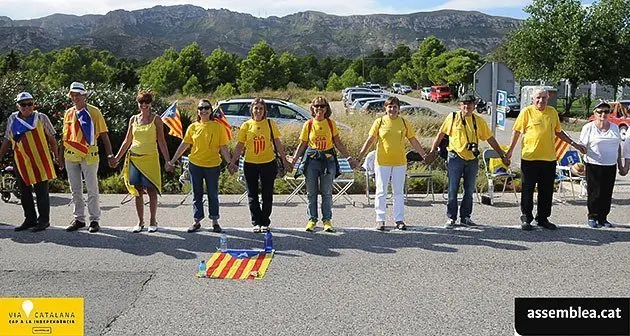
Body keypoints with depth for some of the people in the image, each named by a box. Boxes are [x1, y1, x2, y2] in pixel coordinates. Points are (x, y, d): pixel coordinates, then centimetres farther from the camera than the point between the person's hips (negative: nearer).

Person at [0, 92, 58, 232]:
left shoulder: (41, 118, 0)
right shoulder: (12, 119, 10)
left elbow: (51, 138, 3)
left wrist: (55, 156, 1)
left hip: (39, 161, -4)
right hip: (21, 162, 5)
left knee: (41, 191, -1)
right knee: (24, 192, 11)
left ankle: (43, 220, 9)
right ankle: (30, 219, 23)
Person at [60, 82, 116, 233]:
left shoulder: (94, 112, -3)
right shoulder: (68, 113, 11)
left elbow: (104, 134, -4)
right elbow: (65, 136, 17)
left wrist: (110, 155, -11)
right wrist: (61, 156, 15)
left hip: (89, 156, -5)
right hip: (70, 157, 5)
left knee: (92, 190, 1)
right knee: (75, 190, 11)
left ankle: (94, 220, 10)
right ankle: (79, 219, 22)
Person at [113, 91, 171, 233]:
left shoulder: (156, 119, 1)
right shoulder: (133, 119, 11)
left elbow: (161, 141, 0)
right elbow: (127, 141, 16)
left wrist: (167, 160, -5)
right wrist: (117, 158, 14)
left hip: (150, 158, -3)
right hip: (134, 158, 3)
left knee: (151, 190, -2)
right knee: (137, 191, 5)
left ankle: (153, 221, 8)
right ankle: (140, 222, 15)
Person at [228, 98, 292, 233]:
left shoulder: (270, 124, 2)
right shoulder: (246, 125, 2)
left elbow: (278, 143, 4)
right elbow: (239, 145, 4)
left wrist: (284, 161, 1)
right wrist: (233, 162, 0)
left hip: (268, 163, -1)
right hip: (250, 164, 1)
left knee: (267, 195, 5)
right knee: (252, 195, 6)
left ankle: (265, 222, 17)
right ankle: (256, 222, 18)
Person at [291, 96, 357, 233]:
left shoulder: (331, 123, 3)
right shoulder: (308, 124, 2)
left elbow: (338, 143, 7)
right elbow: (302, 144, 6)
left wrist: (349, 157, 4)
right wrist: (294, 159, -3)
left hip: (328, 160, 0)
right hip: (311, 160, 0)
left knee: (327, 192, 4)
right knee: (311, 192, 5)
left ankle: (327, 220, 14)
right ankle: (312, 219, 17)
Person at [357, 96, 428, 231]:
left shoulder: (404, 123, 4)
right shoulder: (379, 122, -1)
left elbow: (414, 141, 10)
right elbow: (369, 141, 0)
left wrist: (424, 155, 7)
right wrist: (359, 158, -5)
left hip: (400, 162, 2)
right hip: (382, 162, -1)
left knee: (398, 192, 7)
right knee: (381, 192, 4)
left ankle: (399, 220, 15)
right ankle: (380, 220, 12)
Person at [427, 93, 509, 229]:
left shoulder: (479, 120, 6)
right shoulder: (452, 117, 0)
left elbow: (490, 139, 11)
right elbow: (441, 135, 7)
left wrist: (502, 155, 10)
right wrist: (433, 151, 4)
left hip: (472, 160, 3)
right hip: (455, 158, -3)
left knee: (469, 191, 8)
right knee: (453, 190, 0)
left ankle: (465, 217, 20)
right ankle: (451, 218, 10)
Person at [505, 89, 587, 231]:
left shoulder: (552, 112, 10)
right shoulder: (527, 111, -3)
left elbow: (558, 131, 21)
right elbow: (516, 131, -1)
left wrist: (574, 144, 17)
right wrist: (510, 150, -7)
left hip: (549, 158, 4)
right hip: (529, 157, -4)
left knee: (547, 191, 10)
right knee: (528, 190, 3)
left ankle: (543, 218, 22)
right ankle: (526, 219, 14)